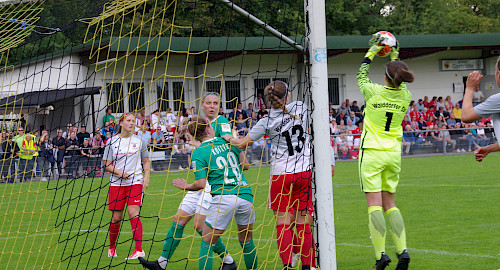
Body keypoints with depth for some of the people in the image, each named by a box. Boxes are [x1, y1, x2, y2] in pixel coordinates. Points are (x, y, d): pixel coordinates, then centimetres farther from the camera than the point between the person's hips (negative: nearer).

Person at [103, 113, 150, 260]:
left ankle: (139, 250, -18)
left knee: (133, 213, -15)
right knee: (116, 218, 4)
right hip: (117, 183, 1)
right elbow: (107, 165, 4)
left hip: (136, 182, -1)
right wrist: (120, 173, -13)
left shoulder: (139, 140, 7)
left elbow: (146, 161, 15)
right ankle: (112, 247, 27)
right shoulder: (112, 142, 4)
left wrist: (146, 177, 0)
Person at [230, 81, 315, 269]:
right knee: (303, 222, 7)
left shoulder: (267, 122, -9)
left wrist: (228, 139, 19)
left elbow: (243, 143, 0)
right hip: (304, 171, 2)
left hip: (281, 174, -2)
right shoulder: (301, 107, -4)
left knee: (283, 223, 2)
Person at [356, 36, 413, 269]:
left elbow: (361, 76, 11)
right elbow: (400, 83, 24)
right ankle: (402, 250, 0)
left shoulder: (374, 92, -11)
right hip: (394, 154, 4)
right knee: (389, 203, 13)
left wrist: (371, 52, 23)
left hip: (372, 153, -4)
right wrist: (395, 56, 31)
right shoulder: (405, 97, -1)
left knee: (374, 204, -5)